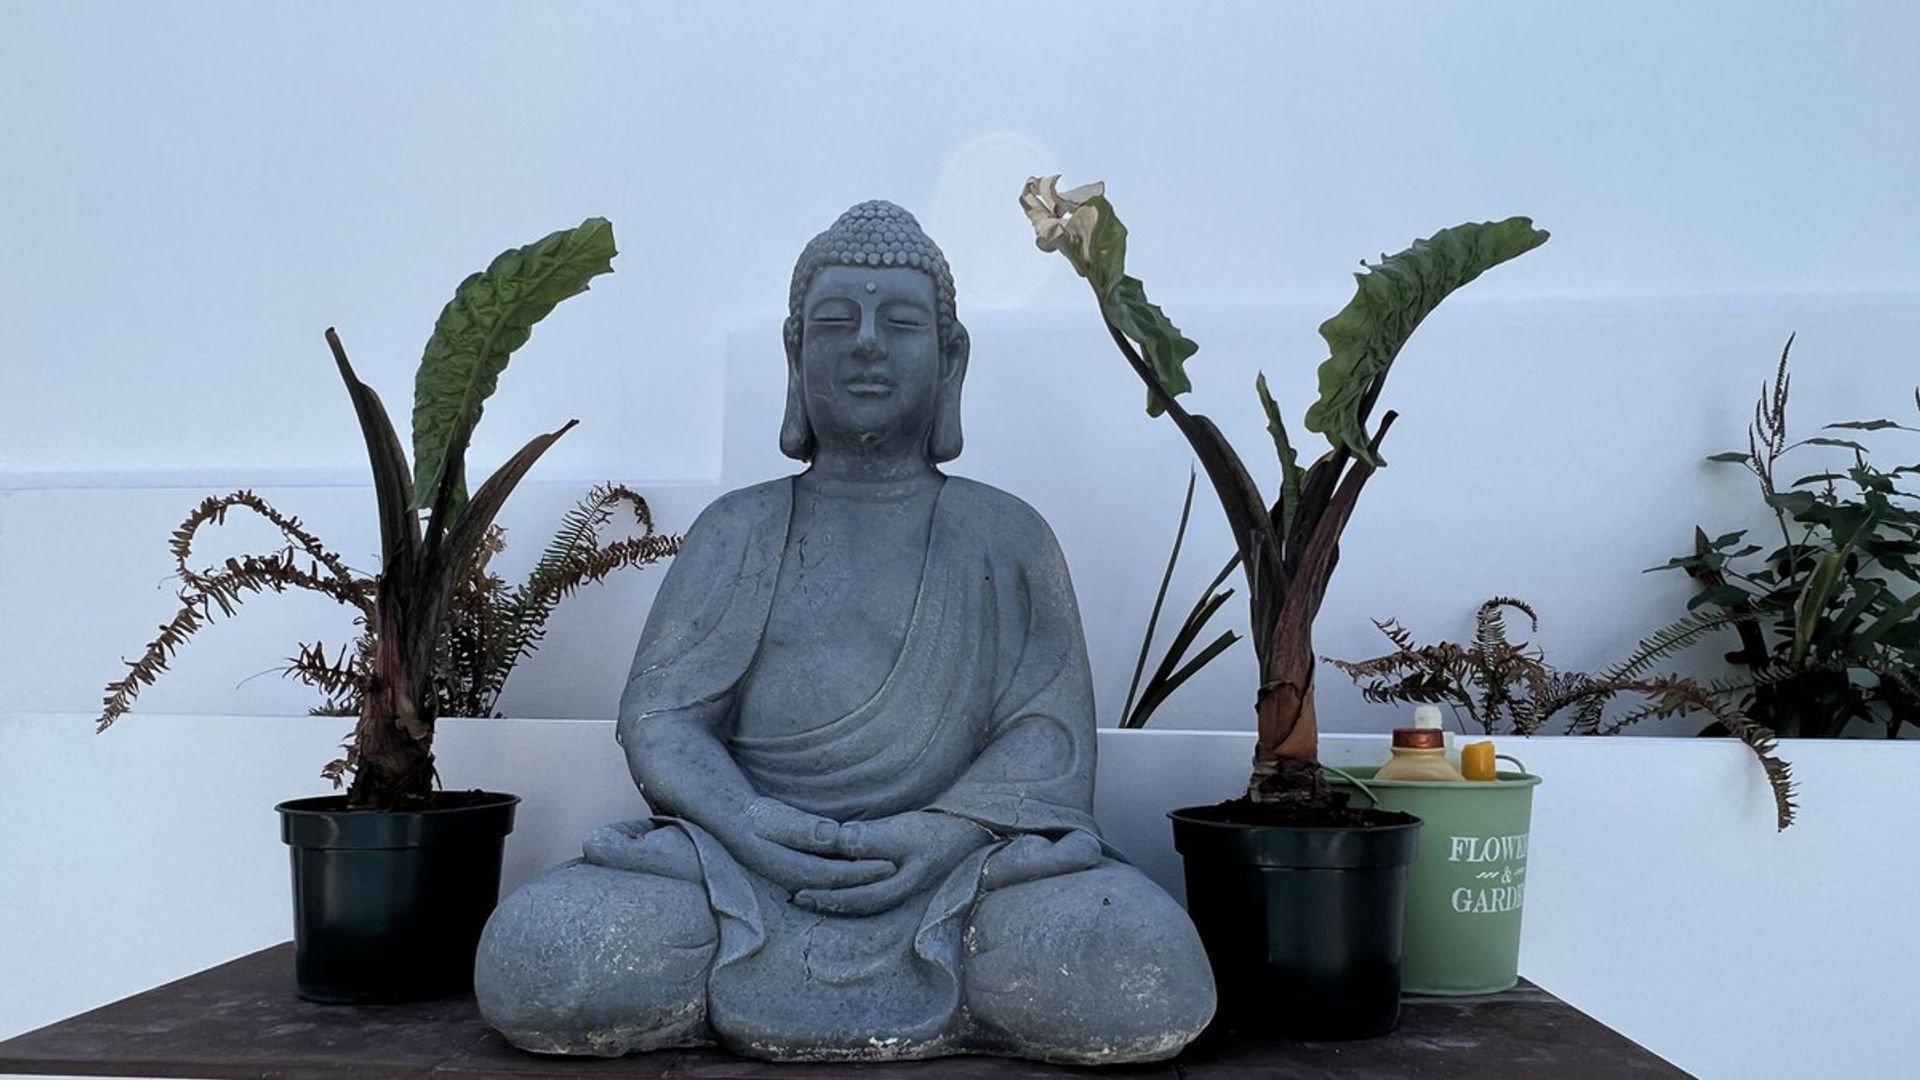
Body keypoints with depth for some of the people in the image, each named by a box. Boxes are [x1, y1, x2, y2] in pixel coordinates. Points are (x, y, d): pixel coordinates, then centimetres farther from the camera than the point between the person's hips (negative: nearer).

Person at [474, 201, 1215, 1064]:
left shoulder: (1004, 535, 11)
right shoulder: (738, 531, 13)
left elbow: (1049, 733, 2)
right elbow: (658, 717, 5)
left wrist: (943, 834, -17)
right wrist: (745, 820, -15)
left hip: (962, 868, 0)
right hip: (747, 871, 1)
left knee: (1150, 977, -30)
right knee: (528, 962, -26)